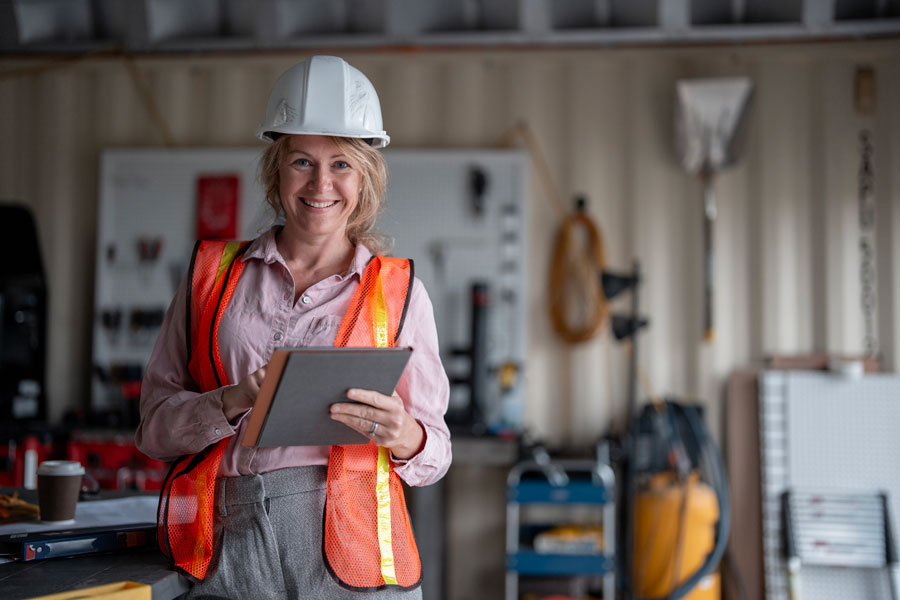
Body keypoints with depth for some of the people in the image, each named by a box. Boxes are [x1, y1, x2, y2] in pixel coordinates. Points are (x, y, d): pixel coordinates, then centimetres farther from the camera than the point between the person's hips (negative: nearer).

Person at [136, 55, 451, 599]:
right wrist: (236, 401, -12)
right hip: (226, 550, 1)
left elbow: (434, 456, 9)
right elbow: (154, 426, 7)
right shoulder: (212, 273, 11)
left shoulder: (399, 291, 8)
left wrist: (404, 437, -14)